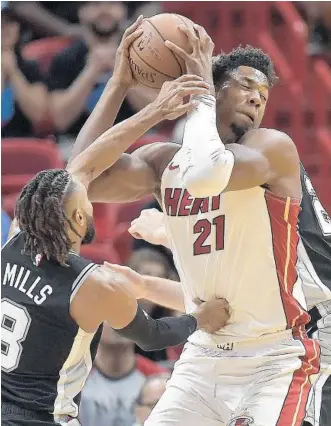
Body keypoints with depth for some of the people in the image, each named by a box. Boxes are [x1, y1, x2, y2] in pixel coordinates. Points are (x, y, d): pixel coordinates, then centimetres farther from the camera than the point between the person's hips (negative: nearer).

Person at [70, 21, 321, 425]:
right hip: (201, 358, 5)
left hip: (273, 364, -5)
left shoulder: (274, 148, -9)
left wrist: (201, 91, -15)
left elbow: (206, 176, -29)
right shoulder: (164, 161, 7)